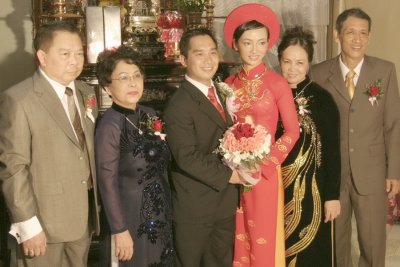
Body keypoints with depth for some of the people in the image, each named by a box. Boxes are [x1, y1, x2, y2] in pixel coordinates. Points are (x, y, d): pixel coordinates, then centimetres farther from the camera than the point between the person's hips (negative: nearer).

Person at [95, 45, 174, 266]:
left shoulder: (149, 114, 1)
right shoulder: (109, 126, -20)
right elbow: (107, 183, -18)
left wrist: (165, 207, 10)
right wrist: (119, 230, -17)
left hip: (160, 213, 7)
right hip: (131, 216, -7)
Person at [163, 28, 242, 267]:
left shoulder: (221, 93, 9)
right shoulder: (179, 106, -17)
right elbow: (187, 157, -24)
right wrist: (228, 175, -18)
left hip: (226, 201, 7)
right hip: (195, 204, -7)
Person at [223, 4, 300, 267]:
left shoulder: (277, 83, -9)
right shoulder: (229, 84, 3)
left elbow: (292, 131, -7)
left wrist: (264, 164, -13)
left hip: (264, 173, -4)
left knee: (263, 239, 5)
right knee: (238, 238, 13)